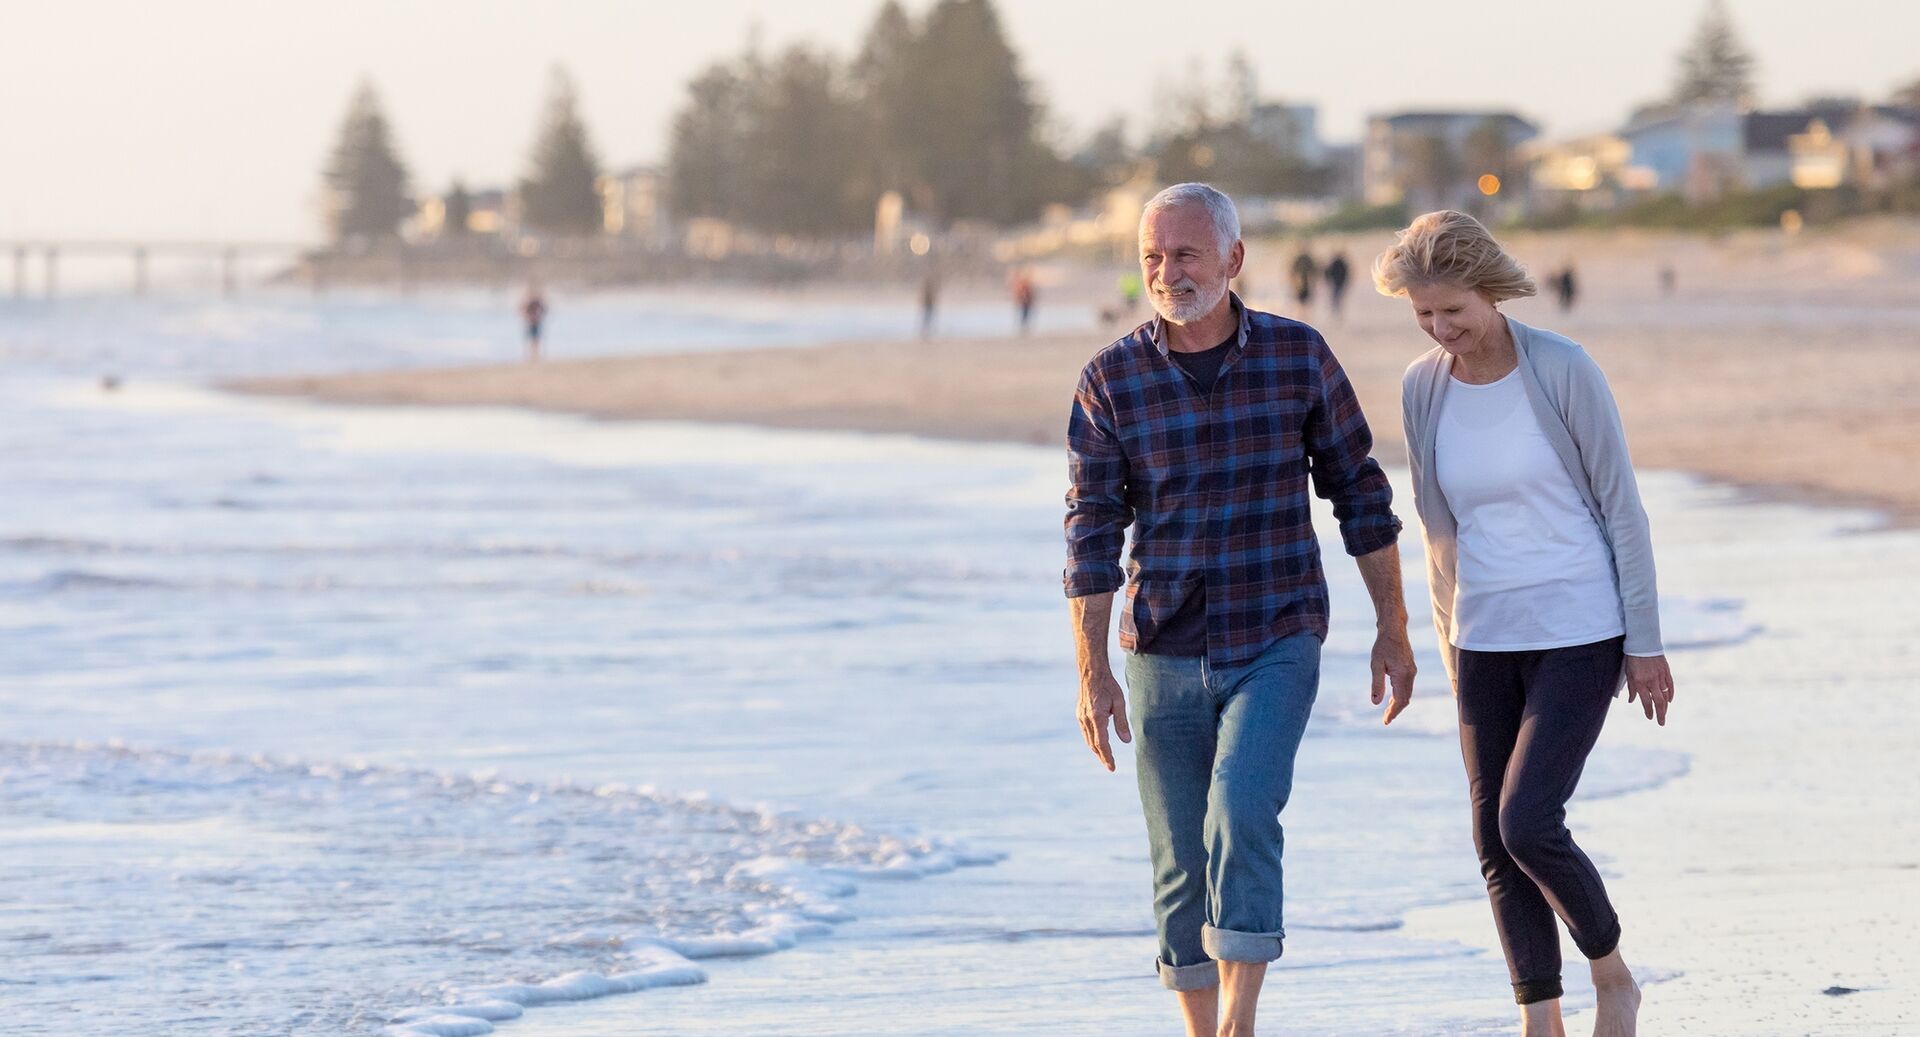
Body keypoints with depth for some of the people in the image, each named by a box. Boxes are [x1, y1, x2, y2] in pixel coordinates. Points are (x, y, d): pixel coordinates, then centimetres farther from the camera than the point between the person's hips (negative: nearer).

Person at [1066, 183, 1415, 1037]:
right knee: (1180, 869, 5)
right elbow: (1092, 532, -4)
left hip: (1277, 646, -2)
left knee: (1242, 817, -23)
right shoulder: (1111, 381, -4)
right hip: (1164, 656, 2)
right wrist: (1092, 671, -10)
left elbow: (1359, 493, 4)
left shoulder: (1299, 356, -4)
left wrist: (1393, 630, 4)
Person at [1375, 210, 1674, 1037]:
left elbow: (1621, 508, -7)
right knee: (1495, 842, 4)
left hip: (1578, 632, -5)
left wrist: (1645, 641, -6)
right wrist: (1451, 644, 15)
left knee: (1527, 822, -15)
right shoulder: (1422, 390, 1)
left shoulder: (1562, 371, -12)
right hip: (1484, 638, 5)